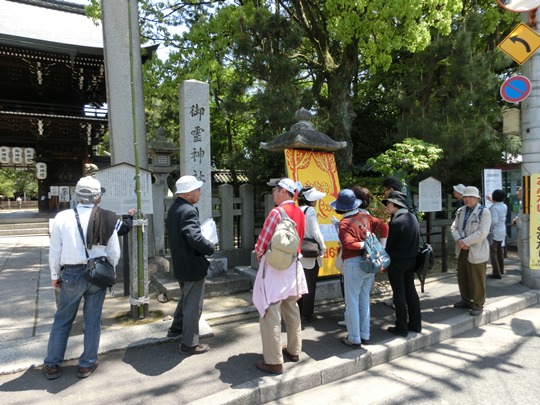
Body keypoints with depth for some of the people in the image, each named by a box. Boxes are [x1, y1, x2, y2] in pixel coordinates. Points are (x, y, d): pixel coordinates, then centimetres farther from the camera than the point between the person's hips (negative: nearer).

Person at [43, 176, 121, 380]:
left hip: (71, 274, 0)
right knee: (92, 320, 12)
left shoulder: (62, 217, -9)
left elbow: (55, 251, -1)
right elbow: (114, 253, -3)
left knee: (62, 320, 16)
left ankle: (52, 365, 27)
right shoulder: (106, 219, -8)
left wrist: (55, 275, 12)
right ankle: (87, 364, 23)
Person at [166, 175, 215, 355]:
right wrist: (211, 248, -15)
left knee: (187, 298, 28)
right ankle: (189, 344, 16)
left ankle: (176, 328, 43)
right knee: (193, 304, 4)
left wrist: (205, 244, 11)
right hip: (192, 265, -10)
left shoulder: (173, 208, 8)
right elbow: (195, 238, -33)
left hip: (180, 263, 10)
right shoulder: (189, 211, -23)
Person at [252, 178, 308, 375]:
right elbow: (299, 240, 11)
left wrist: (259, 255, 5)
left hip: (274, 267, -8)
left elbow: (262, 243, -13)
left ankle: (274, 362, 6)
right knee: (291, 310, 20)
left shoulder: (276, 212, -17)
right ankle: (294, 350, 33)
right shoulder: (300, 213, 6)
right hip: (293, 266, 8)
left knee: (270, 314, -1)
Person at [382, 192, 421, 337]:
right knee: (411, 290, 16)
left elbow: (389, 245, -14)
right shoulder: (413, 218, 2)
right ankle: (415, 324, 25)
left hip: (397, 262, -7)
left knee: (399, 293, 2)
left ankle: (401, 327, 10)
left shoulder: (395, 222, -22)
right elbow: (416, 240, 9)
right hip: (411, 260, 8)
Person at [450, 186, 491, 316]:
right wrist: (458, 240, -12)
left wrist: (465, 242, -19)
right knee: (462, 278, 16)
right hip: (461, 250, 6)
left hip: (476, 251, -6)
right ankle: (466, 300, 32)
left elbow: (482, 233, -19)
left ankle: (477, 304, 17)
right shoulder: (460, 211, 11)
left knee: (476, 280, 3)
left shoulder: (484, 212, -10)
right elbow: (454, 227, 6)